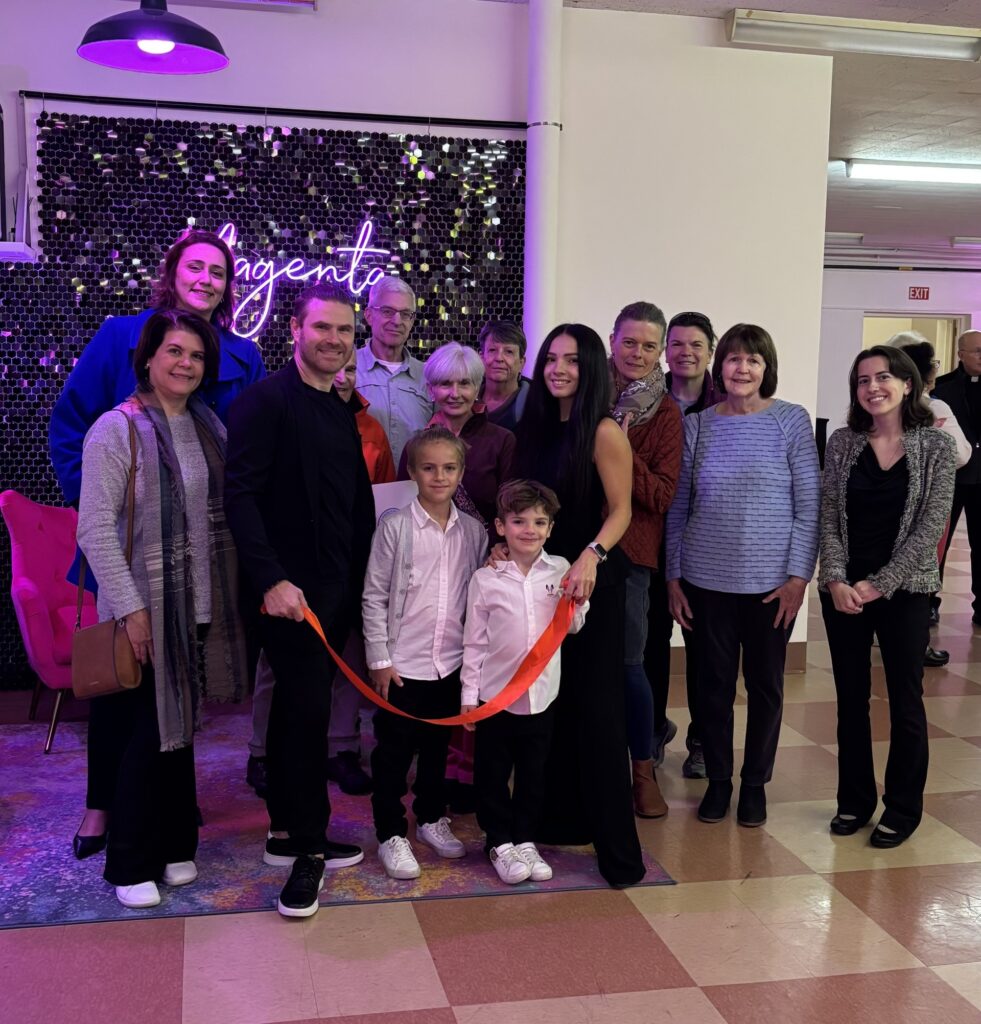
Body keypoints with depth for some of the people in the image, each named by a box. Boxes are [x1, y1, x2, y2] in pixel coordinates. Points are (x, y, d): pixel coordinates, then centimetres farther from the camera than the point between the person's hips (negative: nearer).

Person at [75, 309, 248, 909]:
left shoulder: (210, 426, 7)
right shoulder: (118, 428, -11)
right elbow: (95, 527, -15)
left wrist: (240, 592, 5)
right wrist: (130, 606, -18)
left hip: (202, 606, 6)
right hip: (147, 608, -5)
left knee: (181, 725, 15)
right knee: (147, 731, 1)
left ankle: (172, 845, 29)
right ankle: (131, 863, 18)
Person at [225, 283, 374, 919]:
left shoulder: (344, 409, 14)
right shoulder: (267, 401, -9)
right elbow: (241, 495, -16)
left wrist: (361, 578, 10)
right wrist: (271, 579, -23)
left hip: (338, 586, 8)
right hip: (293, 589, -8)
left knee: (300, 709, 15)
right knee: (307, 711, -6)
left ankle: (288, 832, 27)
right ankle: (307, 851, 7)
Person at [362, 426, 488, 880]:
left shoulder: (473, 531, 2)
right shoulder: (396, 526, -9)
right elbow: (374, 595, -7)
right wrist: (379, 659, -9)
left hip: (452, 663, 4)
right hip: (403, 664, -4)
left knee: (437, 748, 19)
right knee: (394, 753, 6)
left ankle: (432, 818, 36)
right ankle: (391, 834, 20)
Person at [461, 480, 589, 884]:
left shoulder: (561, 570, -2)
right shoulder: (485, 579, -7)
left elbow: (572, 627, 9)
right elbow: (474, 641, -3)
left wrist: (576, 602, -12)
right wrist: (468, 695, -3)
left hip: (542, 694, 2)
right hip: (495, 694, -2)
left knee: (534, 773, 15)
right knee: (493, 774, 10)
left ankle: (525, 839, 31)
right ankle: (500, 842, 27)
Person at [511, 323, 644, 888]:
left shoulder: (604, 431, -11)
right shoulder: (537, 427, 10)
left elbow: (620, 510, -13)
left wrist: (591, 556, -29)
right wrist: (505, 544, -1)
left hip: (593, 583, -7)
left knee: (596, 705, -4)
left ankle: (617, 843, 4)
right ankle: (560, 816, 28)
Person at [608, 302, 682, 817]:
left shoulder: (665, 413, -1)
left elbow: (662, 495, -8)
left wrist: (622, 453, -18)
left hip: (629, 549, -2)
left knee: (628, 662, -2)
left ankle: (644, 770, 16)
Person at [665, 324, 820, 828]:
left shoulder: (791, 420, -3)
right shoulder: (697, 425, 2)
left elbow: (809, 503, -3)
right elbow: (678, 505, 6)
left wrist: (798, 575, -8)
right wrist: (673, 575, 4)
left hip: (771, 581, -1)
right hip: (707, 578, 1)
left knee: (765, 684, 10)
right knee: (713, 682, 9)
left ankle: (755, 782, 26)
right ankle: (718, 779, 25)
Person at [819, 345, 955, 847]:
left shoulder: (936, 444, -4)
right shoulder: (842, 442, 3)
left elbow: (931, 526, -9)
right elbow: (829, 517, 1)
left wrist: (879, 584, -14)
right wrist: (836, 580, -13)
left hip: (904, 591, -2)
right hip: (843, 591, 2)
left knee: (905, 701, 7)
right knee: (851, 699, 11)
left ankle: (902, 809, 21)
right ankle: (854, 800, 25)